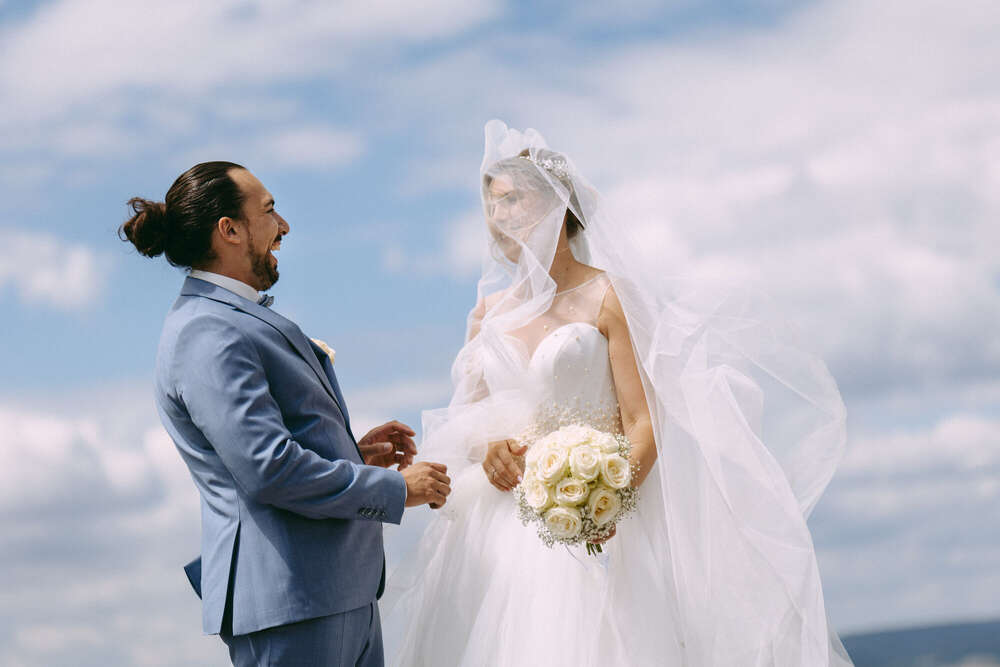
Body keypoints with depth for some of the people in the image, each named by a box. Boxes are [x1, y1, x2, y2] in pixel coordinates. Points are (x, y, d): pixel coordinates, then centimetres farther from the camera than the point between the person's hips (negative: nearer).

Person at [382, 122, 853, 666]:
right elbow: (467, 417, 19)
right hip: (500, 525, 5)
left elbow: (643, 425, -9)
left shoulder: (608, 297, -2)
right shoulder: (490, 311, 14)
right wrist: (487, 449, -5)